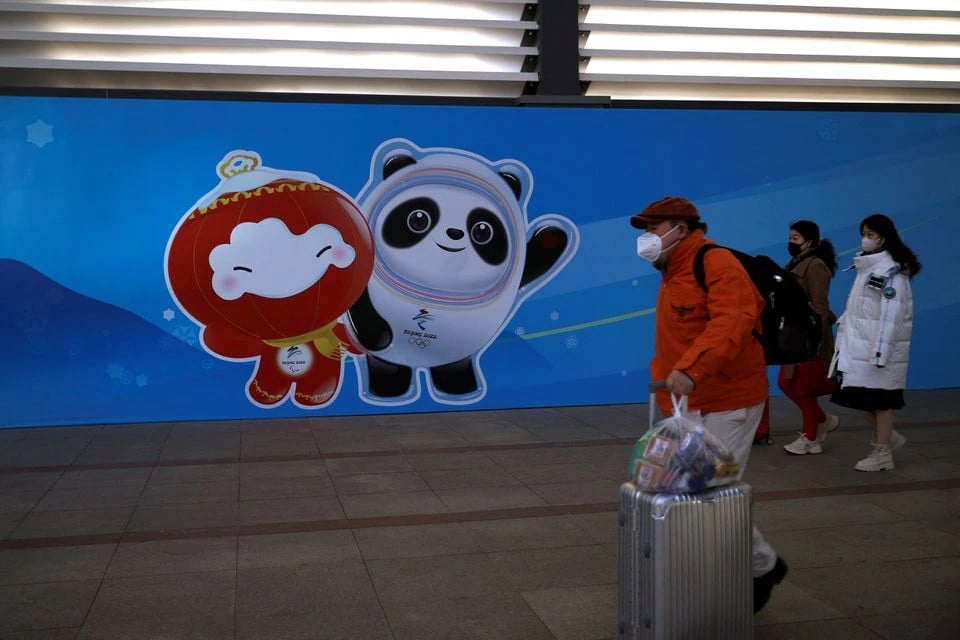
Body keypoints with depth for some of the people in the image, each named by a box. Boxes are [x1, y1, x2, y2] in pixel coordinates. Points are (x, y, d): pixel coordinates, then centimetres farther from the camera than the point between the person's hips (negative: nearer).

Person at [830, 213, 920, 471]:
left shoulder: (891, 271, -14)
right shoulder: (868, 267, 13)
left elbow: (891, 316, -20)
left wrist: (880, 351, -23)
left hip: (877, 348, -8)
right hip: (858, 345, 8)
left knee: (880, 399, 1)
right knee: (857, 396, 11)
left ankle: (882, 453, 13)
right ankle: (889, 438, 28)